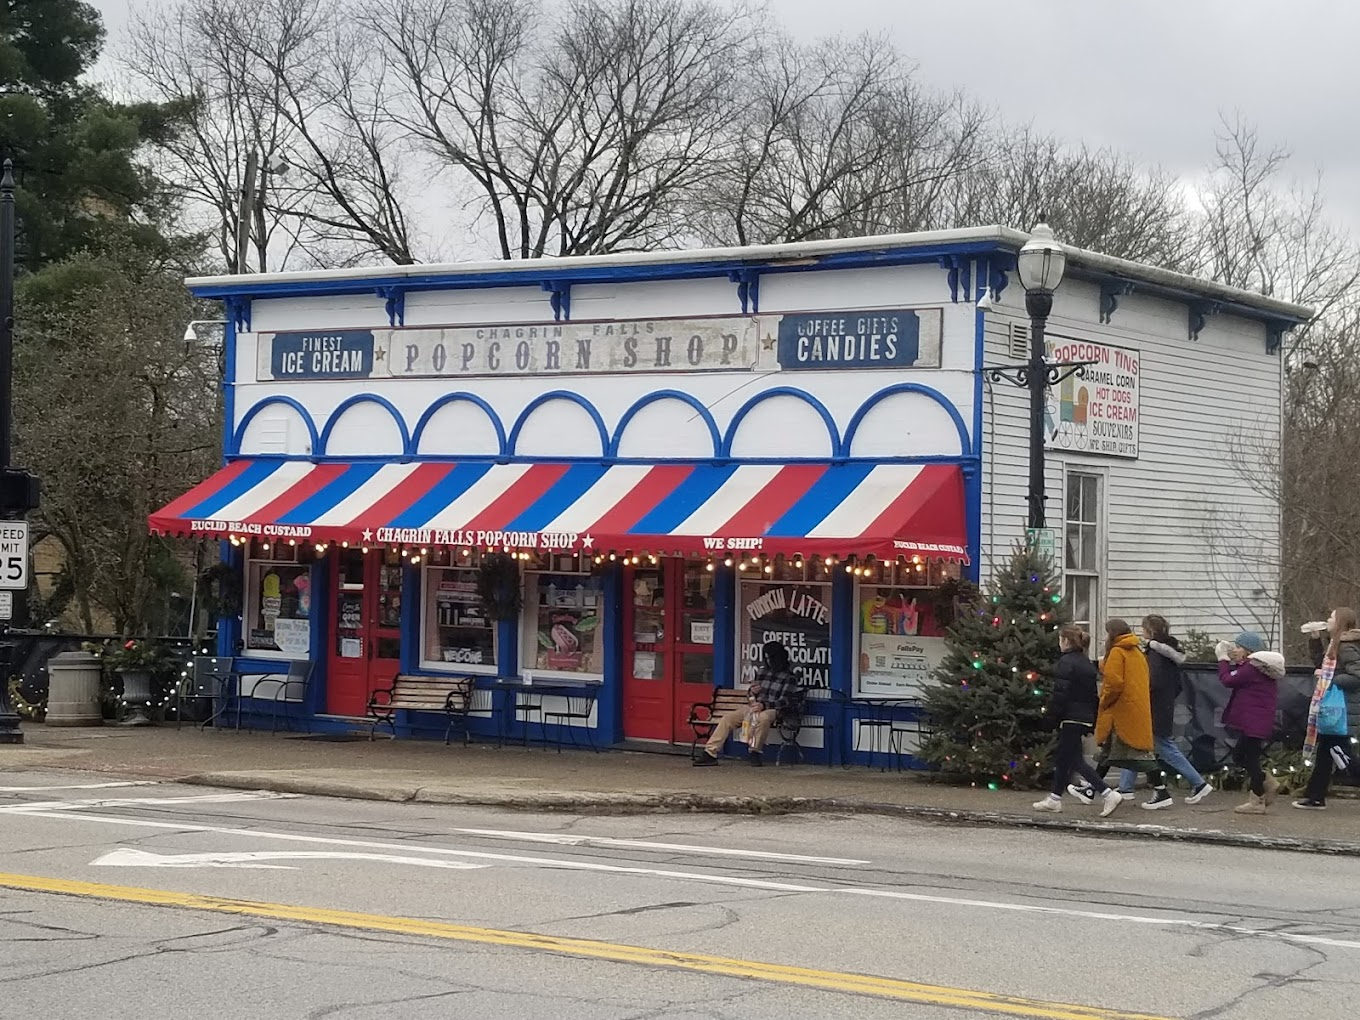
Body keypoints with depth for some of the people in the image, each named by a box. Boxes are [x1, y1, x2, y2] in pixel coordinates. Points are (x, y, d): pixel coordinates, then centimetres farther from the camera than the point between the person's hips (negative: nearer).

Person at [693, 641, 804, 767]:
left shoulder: (791, 676, -7)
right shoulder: (762, 671, 13)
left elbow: (786, 701, -13)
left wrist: (764, 705, -24)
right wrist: (752, 692, -4)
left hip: (774, 710, -6)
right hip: (755, 706, 6)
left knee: (763, 717, -40)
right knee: (728, 718, -12)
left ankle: (755, 751, -23)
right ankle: (710, 753, -13)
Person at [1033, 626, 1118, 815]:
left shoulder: (1066, 663, -13)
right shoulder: (1087, 663, 13)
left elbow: (1060, 694, -18)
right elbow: (1093, 695, 16)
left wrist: (1052, 717, -12)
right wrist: (1091, 723, 19)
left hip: (1071, 718, -9)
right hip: (1085, 718, 9)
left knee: (1074, 760, -6)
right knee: (1064, 758, 15)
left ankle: (1108, 793, -12)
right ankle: (1054, 798, 21)